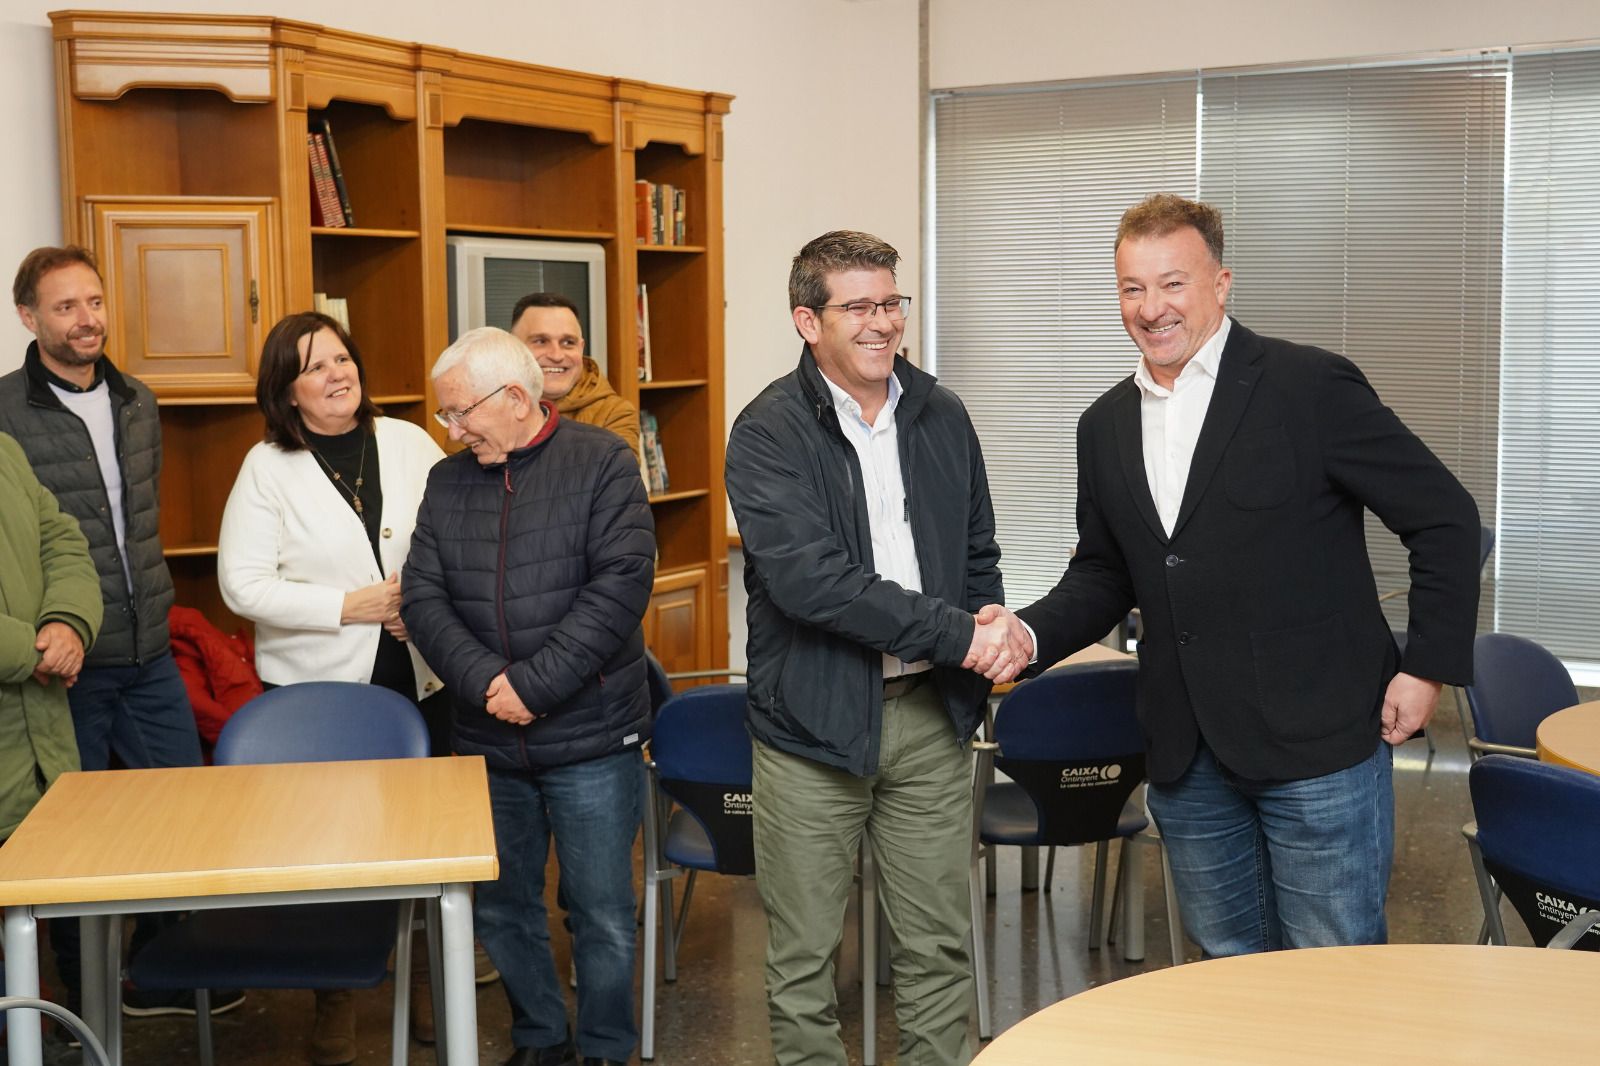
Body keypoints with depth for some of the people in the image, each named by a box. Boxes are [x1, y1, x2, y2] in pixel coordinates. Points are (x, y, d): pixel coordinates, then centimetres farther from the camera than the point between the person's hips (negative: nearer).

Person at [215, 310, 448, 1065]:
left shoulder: (408, 442, 3)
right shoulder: (268, 467, -4)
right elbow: (243, 584, -9)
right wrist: (355, 606, -15)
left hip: (418, 678, 2)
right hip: (317, 688, -2)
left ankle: (424, 975, 29)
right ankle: (334, 995, 24)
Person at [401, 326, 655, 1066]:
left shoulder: (603, 464, -6)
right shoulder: (447, 482, 7)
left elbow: (622, 584, -15)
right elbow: (422, 596, 1)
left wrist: (532, 683, -18)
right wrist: (485, 682, -16)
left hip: (590, 737, -4)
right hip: (486, 739, 4)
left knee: (603, 916, 5)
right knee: (500, 912, 14)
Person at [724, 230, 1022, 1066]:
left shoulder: (941, 416, 8)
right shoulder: (770, 431, -9)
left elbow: (978, 553, 18)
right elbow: (809, 579, -21)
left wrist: (992, 632, -3)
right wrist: (957, 634, -21)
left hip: (931, 708, 4)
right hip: (814, 717, -4)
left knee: (938, 946, 12)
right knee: (802, 955, 8)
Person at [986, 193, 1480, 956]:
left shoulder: (1310, 387, -9)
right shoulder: (1105, 426, 9)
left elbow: (1443, 517, -6)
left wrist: (1429, 666, -9)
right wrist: (1031, 634, -3)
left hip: (1318, 742, -5)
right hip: (1187, 757, 6)